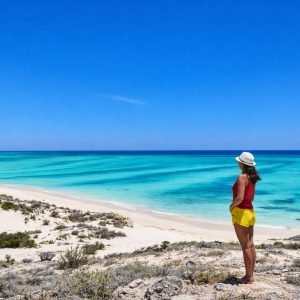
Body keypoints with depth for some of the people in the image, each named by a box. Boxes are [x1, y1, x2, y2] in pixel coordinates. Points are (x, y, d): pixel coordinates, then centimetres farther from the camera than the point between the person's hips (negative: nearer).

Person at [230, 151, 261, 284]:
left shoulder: (242, 177, -18)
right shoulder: (252, 177, 10)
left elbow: (239, 198, -26)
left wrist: (231, 206, -9)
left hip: (240, 213, -9)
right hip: (250, 212, 9)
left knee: (245, 247, -2)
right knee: (250, 245, 12)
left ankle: (248, 277, 6)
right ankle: (251, 275, 20)